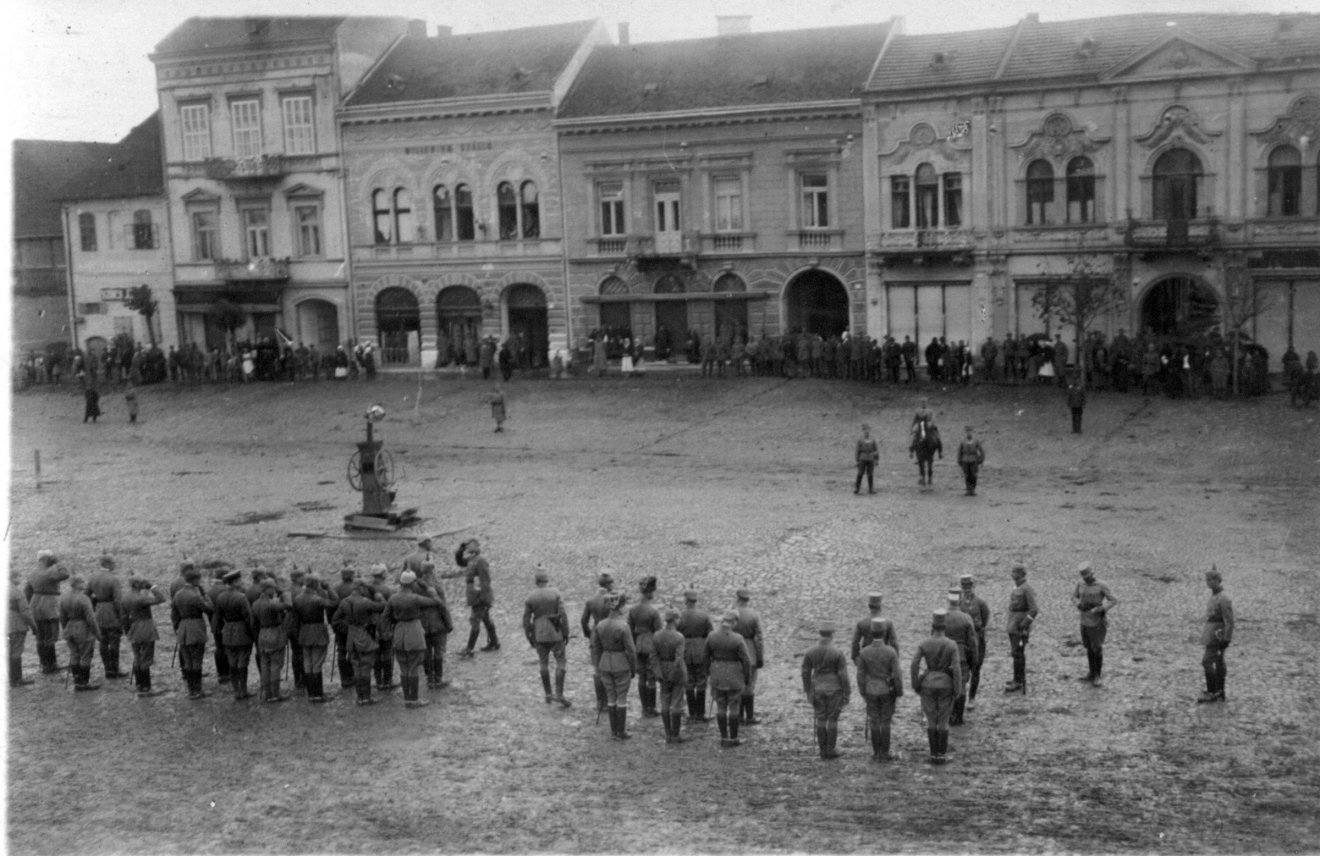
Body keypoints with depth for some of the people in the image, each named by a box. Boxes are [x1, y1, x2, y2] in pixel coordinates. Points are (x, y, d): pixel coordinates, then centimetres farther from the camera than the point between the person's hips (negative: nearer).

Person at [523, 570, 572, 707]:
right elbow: (563, 615, -12)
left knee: (544, 663, 15)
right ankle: (559, 694, -5)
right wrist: (566, 633, -4)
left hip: (539, 634, 2)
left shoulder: (530, 597, -2)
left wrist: (529, 637, 9)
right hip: (555, 633, -2)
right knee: (561, 662, 5)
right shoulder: (556, 594, -7)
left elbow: (526, 619, -1)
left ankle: (548, 694, 19)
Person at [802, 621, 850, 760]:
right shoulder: (838, 654, -16)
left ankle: (823, 752, 15)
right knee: (832, 721, 7)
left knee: (821, 721, 11)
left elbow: (805, 673, -2)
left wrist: (808, 692, 9)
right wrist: (847, 694, -4)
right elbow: (843, 675, -13)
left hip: (818, 690, 3)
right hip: (835, 690, -3)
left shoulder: (810, 653, -6)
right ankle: (830, 751, 13)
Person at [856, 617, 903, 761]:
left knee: (874, 723, 11)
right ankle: (884, 753, 11)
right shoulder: (891, 652, -19)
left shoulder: (864, 652, -13)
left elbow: (860, 675, -6)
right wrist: (899, 694, -2)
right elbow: (897, 675, -15)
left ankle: (876, 753, 15)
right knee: (885, 723, 8)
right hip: (887, 691, -2)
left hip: (871, 691, 2)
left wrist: (863, 693, 7)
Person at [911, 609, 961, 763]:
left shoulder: (923, 644, -10)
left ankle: (934, 755, 14)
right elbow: (956, 668, -14)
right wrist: (957, 689, -4)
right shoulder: (952, 645, -13)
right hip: (945, 685, -1)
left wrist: (916, 685, 2)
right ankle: (941, 755, 13)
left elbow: (915, 665, -11)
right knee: (943, 721, 10)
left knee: (931, 721, 11)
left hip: (928, 684, 1)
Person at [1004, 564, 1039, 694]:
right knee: (1017, 653, 13)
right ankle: (1020, 679, 20)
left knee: (1018, 654, -7)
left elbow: (1034, 610, -21)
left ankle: (1018, 683, -3)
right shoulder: (1016, 589, 13)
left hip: (1020, 628, -9)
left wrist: (1023, 625, -20)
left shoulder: (1027, 589, -15)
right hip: (1013, 627, 9)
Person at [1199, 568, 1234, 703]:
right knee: (1218, 663, 11)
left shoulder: (1223, 599, -17)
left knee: (1207, 662, -12)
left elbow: (1229, 621, -19)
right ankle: (1220, 694, 15)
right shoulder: (1214, 596, 12)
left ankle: (1211, 692, -7)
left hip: (1217, 635, -9)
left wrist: (1226, 639, -20)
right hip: (1212, 635, 9)